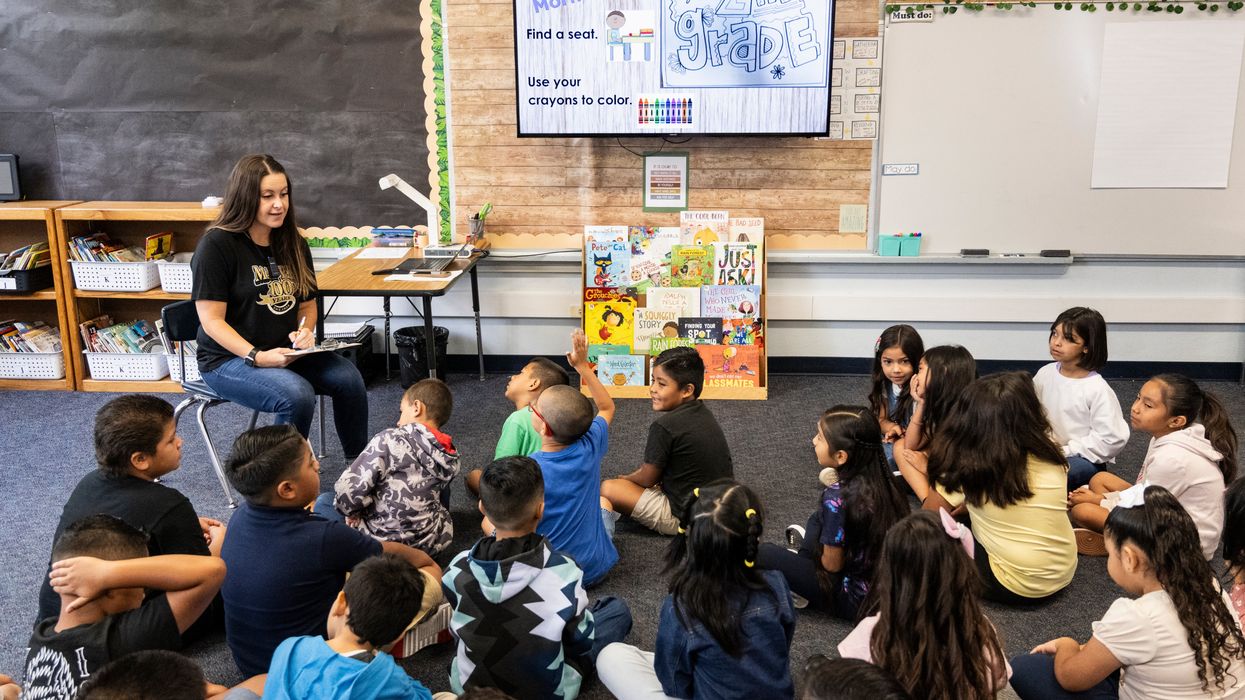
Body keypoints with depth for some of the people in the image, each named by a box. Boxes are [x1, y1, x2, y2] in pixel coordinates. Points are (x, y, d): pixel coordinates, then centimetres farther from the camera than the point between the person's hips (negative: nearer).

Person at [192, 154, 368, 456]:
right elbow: (212, 320, -14)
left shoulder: (292, 243, 9)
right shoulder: (216, 244, -11)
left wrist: (304, 332, -5)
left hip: (288, 352, 6)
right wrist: (257, 357, -26)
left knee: (348, 378, -20)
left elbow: (307, 304, 18)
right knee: (297, 396, -32)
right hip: (230, 358, -6)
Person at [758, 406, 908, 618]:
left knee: (765, 553, 0)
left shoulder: (836, 497, -29)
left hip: (856, 599, -7)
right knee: (818, 519, 24)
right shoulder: (880, 480, -9)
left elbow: (832, 564, -18)